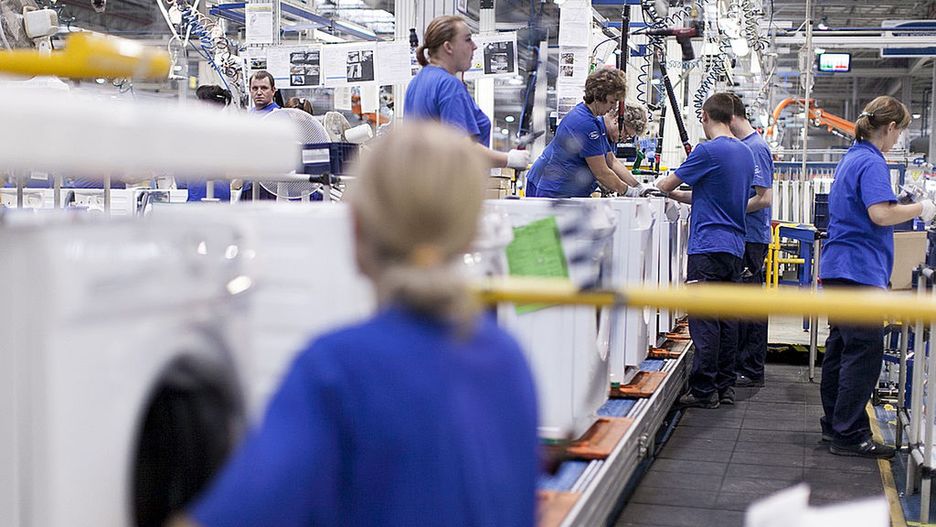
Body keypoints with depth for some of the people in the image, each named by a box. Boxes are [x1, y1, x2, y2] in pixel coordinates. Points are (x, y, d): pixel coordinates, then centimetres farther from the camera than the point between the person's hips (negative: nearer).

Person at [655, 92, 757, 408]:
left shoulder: (709, 150, -11)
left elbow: (667, 184, -2)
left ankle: (704, 391, -3)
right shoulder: (746, 153, 15)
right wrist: (681, 196, 24)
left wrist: (657, 185, 20)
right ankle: (725, 387, 16)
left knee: (704, 320, -6)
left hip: (708, 245, -8)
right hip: (735, 246, 8)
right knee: (727, 318, 11)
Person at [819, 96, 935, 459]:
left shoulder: (851, 158, 17)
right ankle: (850, 436, -1)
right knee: (864, 353, -5)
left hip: (838, 268, 11)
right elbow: (881, 214, -25)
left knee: (841, 347, 15)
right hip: (860, 270, -11)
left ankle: (835, 424, 24)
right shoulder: (872, 162, -14)